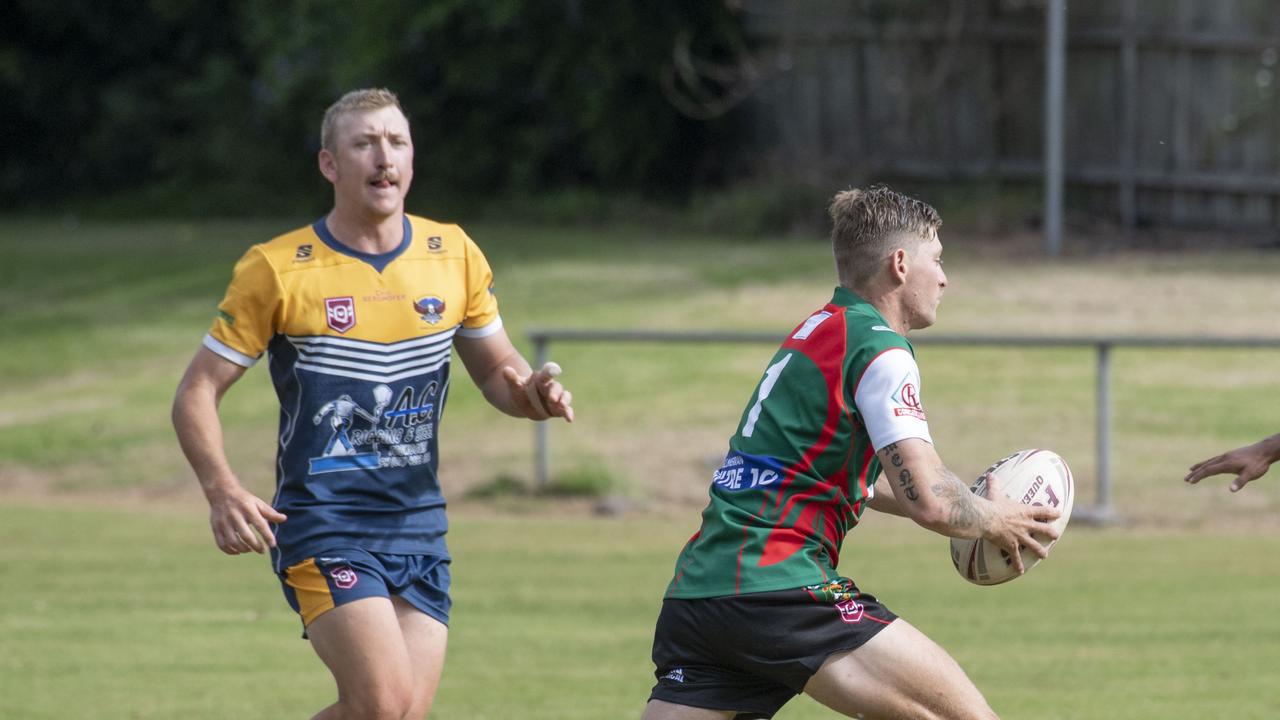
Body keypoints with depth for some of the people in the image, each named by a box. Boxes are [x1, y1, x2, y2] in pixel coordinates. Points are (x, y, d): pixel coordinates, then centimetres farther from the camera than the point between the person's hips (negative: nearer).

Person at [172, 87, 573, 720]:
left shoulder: (454, 256, 6)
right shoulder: (276, 270, -6)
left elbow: (496, 370, 18)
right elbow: (197, 392, -2)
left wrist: (533, 393, -7)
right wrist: (221, 490, -20)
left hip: (419, 529, 5)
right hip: (322, 524, -5)